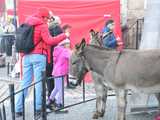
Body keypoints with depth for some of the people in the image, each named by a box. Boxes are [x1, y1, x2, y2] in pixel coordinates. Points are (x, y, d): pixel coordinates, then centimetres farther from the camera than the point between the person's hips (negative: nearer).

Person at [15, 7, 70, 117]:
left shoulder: (27, 24, 17)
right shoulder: (42, 25, -4)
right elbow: (50, 41, -13)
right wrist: (64, 35, -7)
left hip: (26, 56, 6)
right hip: (38, 56, -6)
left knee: (25, 83, 8)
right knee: (39, 82, -2)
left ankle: (18, 109, 8)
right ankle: (38, 108, -2)